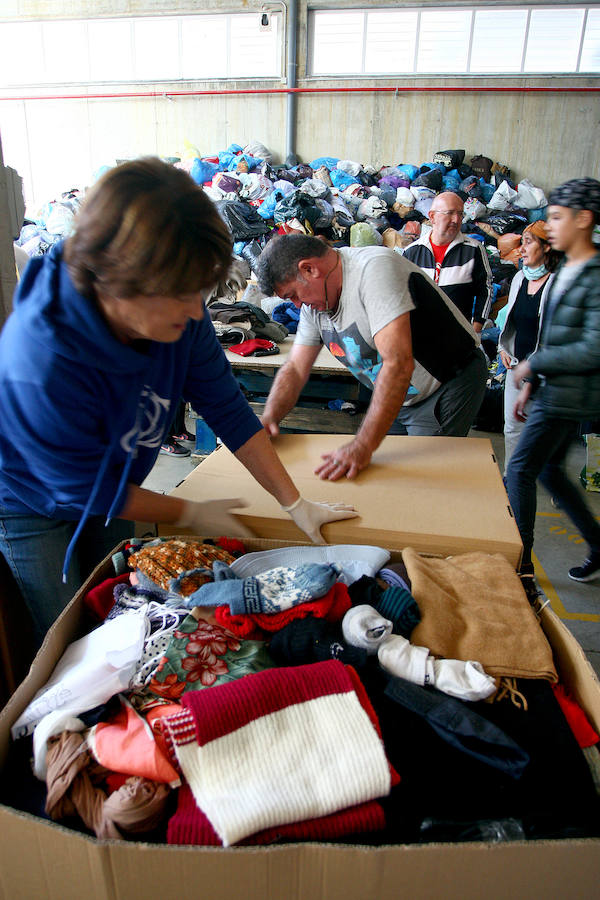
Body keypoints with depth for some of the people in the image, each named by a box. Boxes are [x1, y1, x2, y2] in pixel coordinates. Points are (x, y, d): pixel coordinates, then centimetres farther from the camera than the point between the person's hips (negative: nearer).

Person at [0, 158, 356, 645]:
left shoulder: (176, 312, -23)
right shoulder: (42, 367, -40)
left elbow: (227, 408, -13)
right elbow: (87, 490, -26)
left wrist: (295, 503, -13)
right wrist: (192, 514, -14)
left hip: (111, 492, 6)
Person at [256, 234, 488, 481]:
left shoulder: (374, 267, -27)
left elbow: (398, 363, -36)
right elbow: (295, 369, 4)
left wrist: (363, 445, -38)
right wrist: (270, 416, -16)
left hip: (452, 382, -7)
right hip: (403, 397, 8)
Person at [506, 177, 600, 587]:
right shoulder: (566, 271, 14)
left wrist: (533, 364, -15)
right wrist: (530, 384, 16)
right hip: (555, 390, 9)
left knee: (520, 469, -7)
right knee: (549, 469, 17)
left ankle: (522, 563, 5)